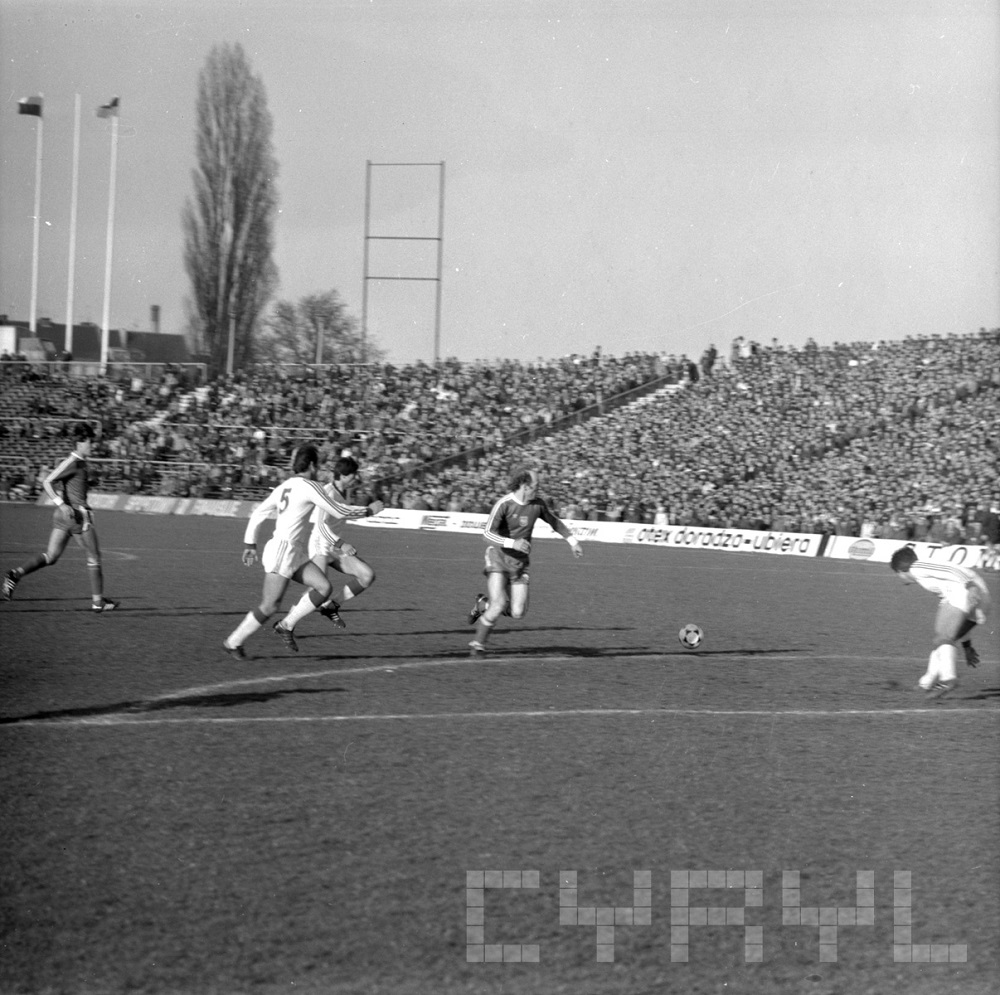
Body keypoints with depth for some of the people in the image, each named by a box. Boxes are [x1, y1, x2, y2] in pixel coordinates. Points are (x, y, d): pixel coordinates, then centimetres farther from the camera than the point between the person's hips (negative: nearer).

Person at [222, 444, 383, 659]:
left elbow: (258, 514, 14)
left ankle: (286, 625, 4)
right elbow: (340, 512, -10)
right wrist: (369, 510, 3)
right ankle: (233, 642, 7)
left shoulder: (285, 486, 12)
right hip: (283, 552, -9)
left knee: (324, 587, -2)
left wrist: (250, 545, 19)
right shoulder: (308, 486, -12)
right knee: (270, 606, -5)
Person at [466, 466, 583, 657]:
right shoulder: (503, 504, -17)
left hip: (519, 562, 5)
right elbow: (488, 533, -23)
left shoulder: (537, 504, 0)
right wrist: (512, 543, -35)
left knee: (517, 613, -7)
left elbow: (553, 521, 20)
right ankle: (478, 644, 0)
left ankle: (484, 604, 22)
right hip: (498, 557, -5)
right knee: (499, 606, -20)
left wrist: (573, 541, 19)